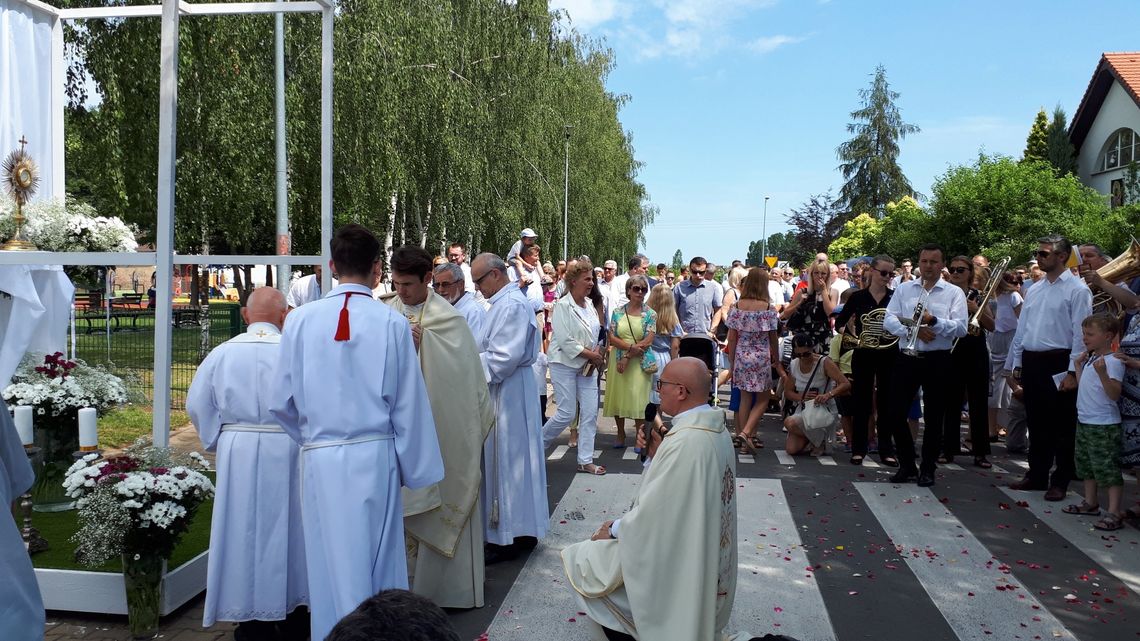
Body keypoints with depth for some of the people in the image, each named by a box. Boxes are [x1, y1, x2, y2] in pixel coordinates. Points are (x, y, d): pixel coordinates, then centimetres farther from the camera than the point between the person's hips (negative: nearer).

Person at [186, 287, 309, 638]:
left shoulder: (222, 353, -2)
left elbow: (197, 405, 3)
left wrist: (220, 442, 14)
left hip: (237, 455, 1)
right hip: (286, 453, -1)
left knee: (245, 531, 11)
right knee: (285, 528, 12)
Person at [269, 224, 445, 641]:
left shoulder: (300, 320, -5)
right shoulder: (392, 323, -9)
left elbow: (281, 401, 1)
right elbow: (409, 406, -5)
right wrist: (416, 470, 6)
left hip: (320, 458, 1)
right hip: (375, 457, -1)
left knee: (331, 564, 14)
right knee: (376, 563, 13)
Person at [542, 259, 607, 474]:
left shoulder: (589, 304, 8)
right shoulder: (562, 306, -14)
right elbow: (566, 341, -19)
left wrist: (597, 351, -3)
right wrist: (591, 354, -15)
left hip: (587, 366, 7)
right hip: (565, 365, -7)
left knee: (590, 412, 3)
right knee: (567, 413, -5)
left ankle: (585, 461, 11)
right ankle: (537, 443, 20)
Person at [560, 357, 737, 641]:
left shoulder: (685, 441, -29)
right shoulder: (716, 429, 0)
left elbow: (651, 516, -23)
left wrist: (614, 529, -6)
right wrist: (656, 456, 0)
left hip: (673, 570, -9)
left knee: (579, 560, 4)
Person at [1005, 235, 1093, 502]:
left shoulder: (1077, 289, -7)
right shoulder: (1034, 290, 14)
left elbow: (1081, 333, -12)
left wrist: (1072, 371, -16)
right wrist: (1016, 363, 14)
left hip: (1058, 363, -7)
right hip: (1031, 362, 7)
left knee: (1062, 426, 3)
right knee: (1036, 423, 14)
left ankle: (1060, 482, 13)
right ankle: (1037, 476, 25)